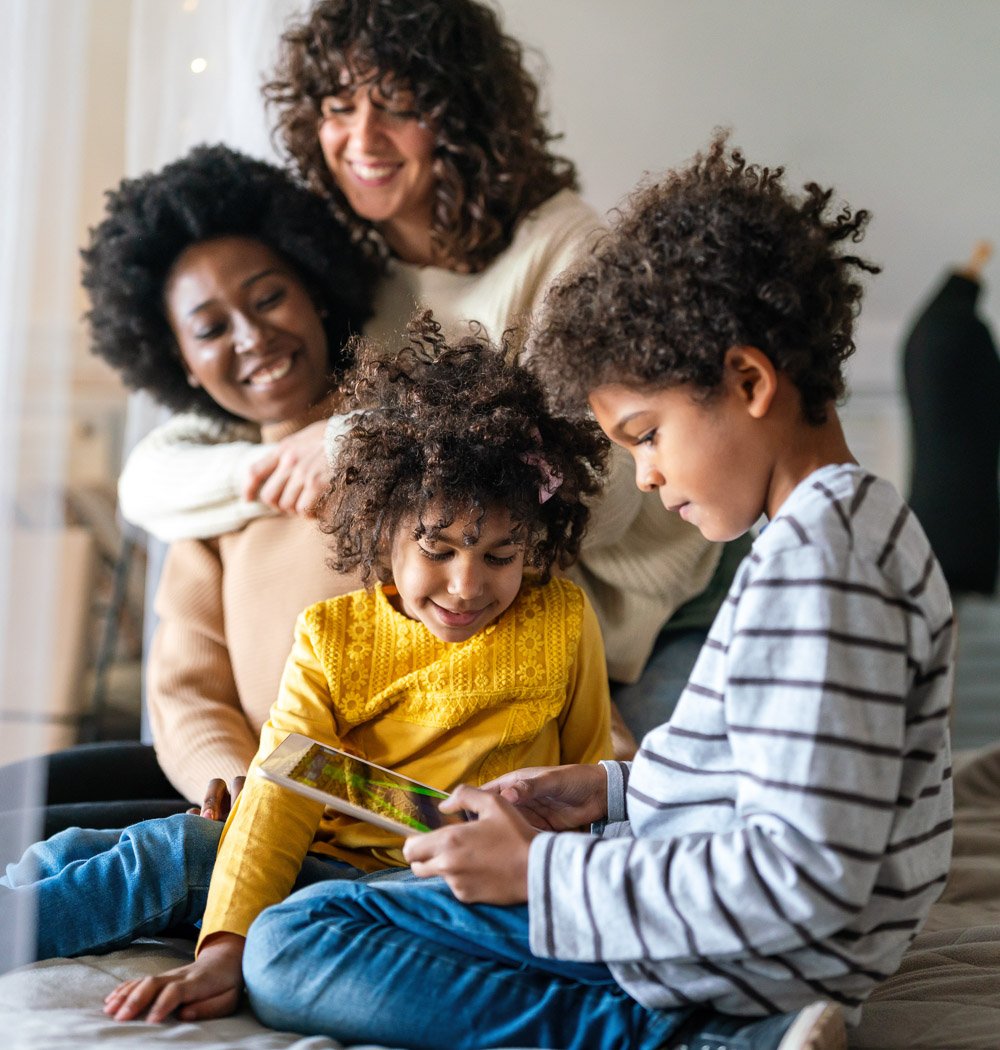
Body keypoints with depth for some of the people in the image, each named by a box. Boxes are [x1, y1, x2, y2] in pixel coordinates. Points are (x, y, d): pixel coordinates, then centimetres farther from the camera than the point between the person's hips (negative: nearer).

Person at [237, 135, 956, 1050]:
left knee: (288, 948, -15)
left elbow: (804, 880, -29)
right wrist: (612, 787, 8)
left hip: (734, 967, -11)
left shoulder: (813, 561, -24)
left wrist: (542, 871, -22)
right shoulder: (859, 522, 9)